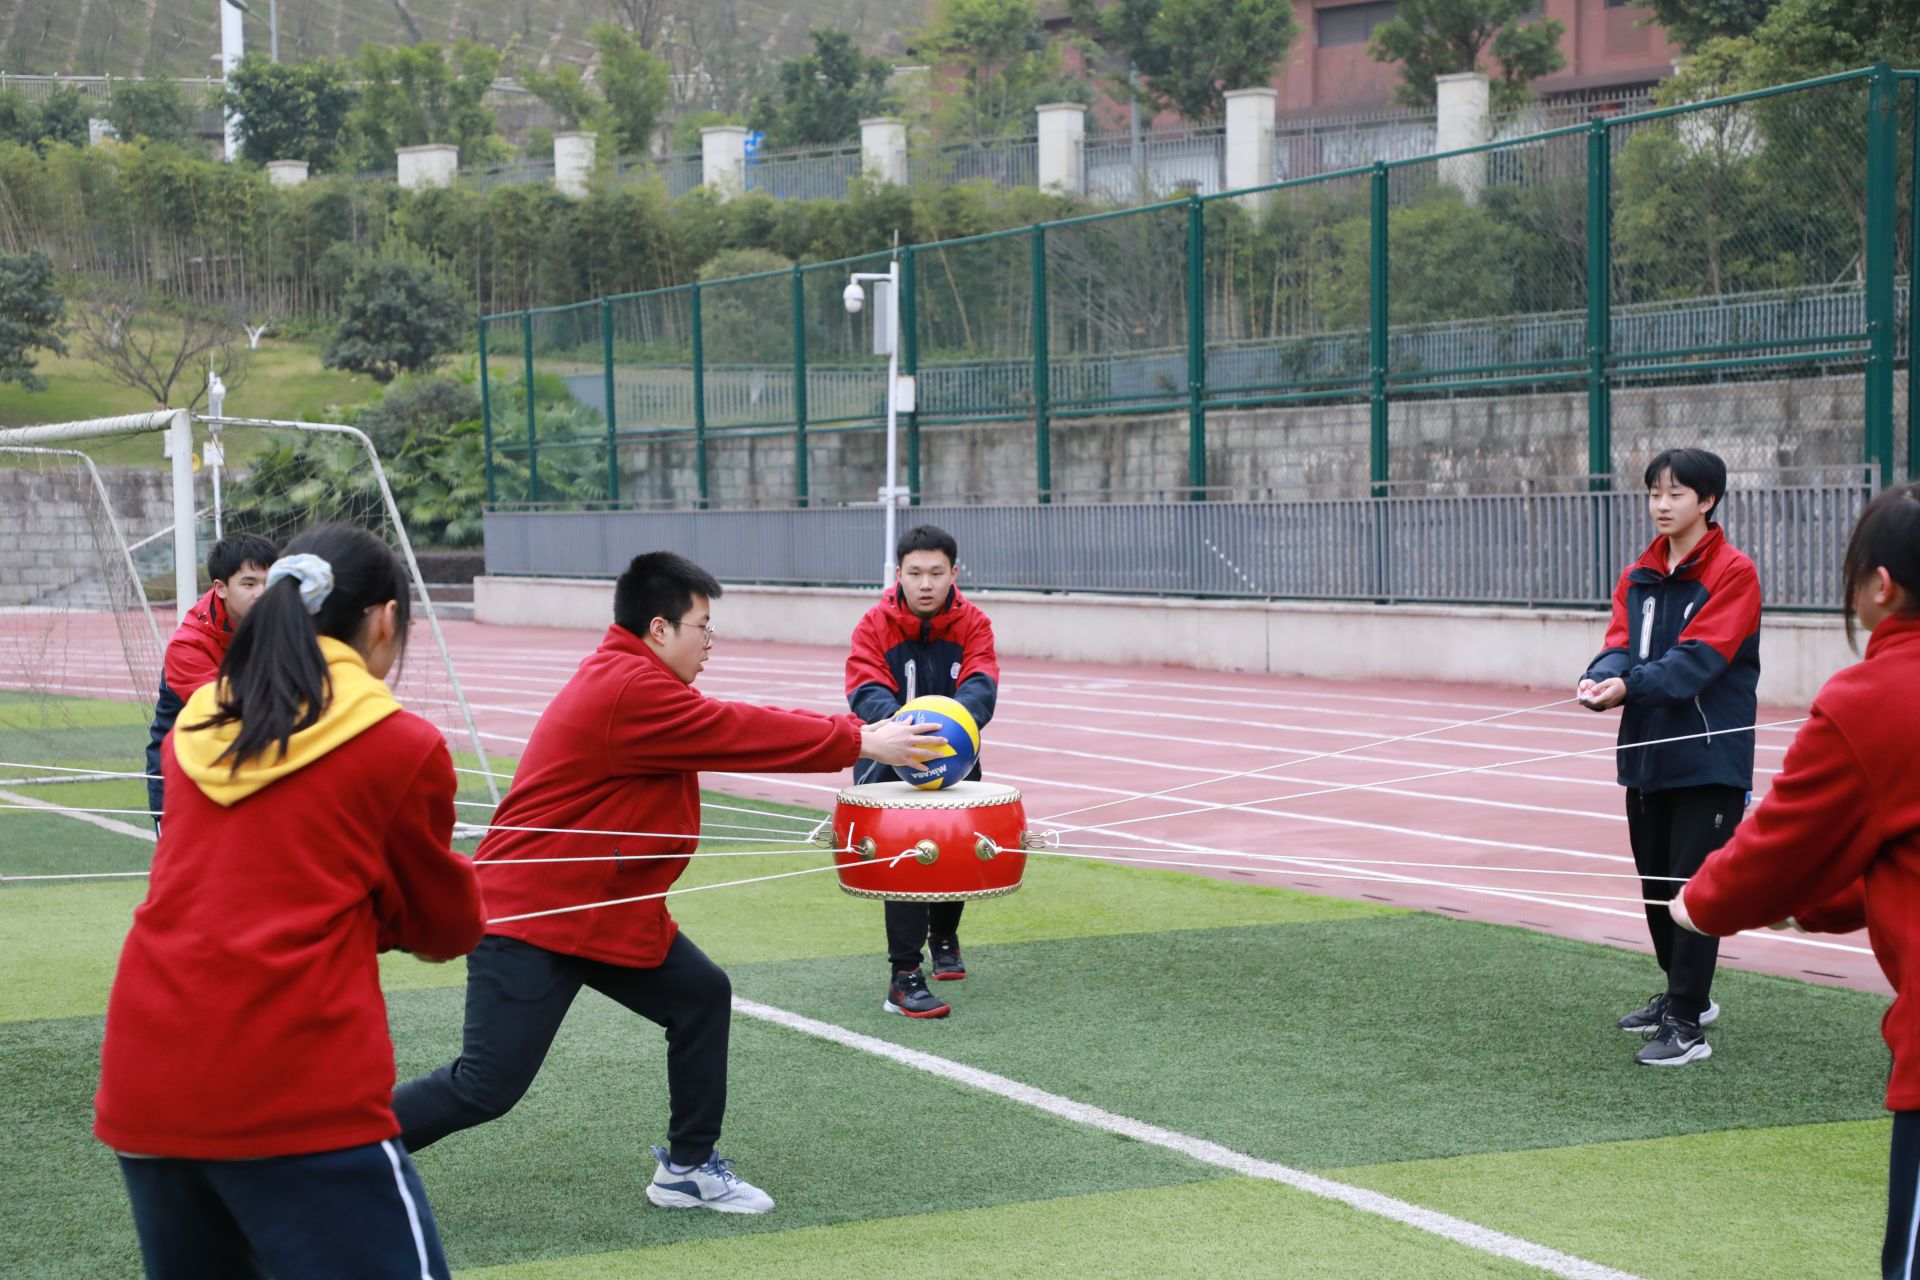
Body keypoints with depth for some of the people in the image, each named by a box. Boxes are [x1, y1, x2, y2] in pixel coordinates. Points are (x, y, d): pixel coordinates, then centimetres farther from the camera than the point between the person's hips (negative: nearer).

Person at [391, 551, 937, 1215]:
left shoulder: (634, 680, 11)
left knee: (702, 996, 9)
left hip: (608, 911, 11)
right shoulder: (629, 692, -22)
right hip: (532, 914, -11)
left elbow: (737, 727, 12)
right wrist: (858, 743, -9)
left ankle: (688, 1167, 19)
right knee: (486, 1087, -10)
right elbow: (739, 733, -18)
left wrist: (858, 732, 6)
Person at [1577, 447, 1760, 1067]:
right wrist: (1602, 678, -23)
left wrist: (1632, 686, -31)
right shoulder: (1639, 577, 11)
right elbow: (1621, 643, 0)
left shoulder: (1733, 573, -8)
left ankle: (1686, 1026, -6)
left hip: (1709, 755, -7)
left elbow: (1699, 657, -19)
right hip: (1649, 752, 7)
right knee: (1655, 883, 15)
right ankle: (1685, 994, 33)